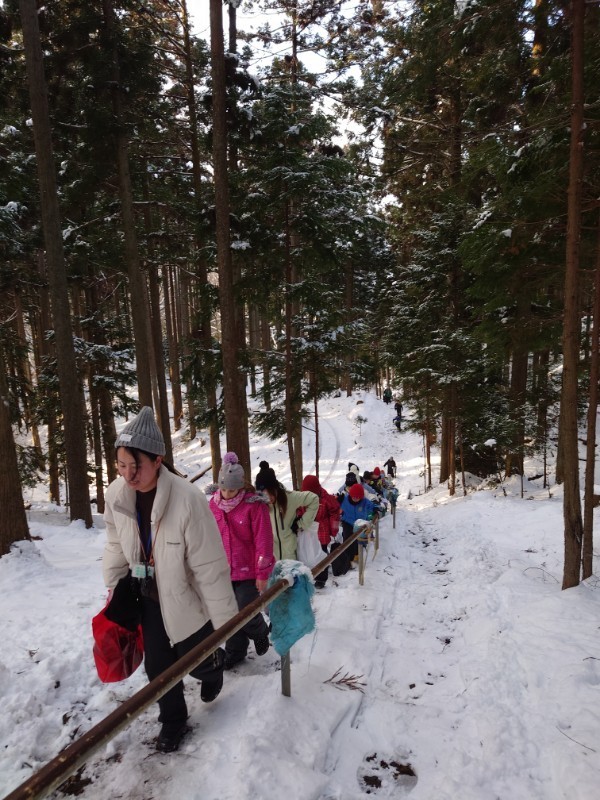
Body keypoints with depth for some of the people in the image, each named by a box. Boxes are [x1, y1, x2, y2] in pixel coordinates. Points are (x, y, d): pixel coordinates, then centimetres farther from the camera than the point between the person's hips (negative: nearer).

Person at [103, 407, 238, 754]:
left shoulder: (188, 499, -34)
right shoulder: (116, 495, -16)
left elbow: (210, 565, -26)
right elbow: (116, 547, 4)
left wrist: (224, 618, -18)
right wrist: (113, 589, 11)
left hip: (187, 598, -4)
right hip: (148, 597, 4)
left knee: (198, 662, 14)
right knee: (157, 666, 15)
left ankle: (214, 668, 51)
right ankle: (173, 720, 41)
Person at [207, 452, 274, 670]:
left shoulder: (254, 505, -15)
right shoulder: (213, 505, -2)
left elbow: (263, 541, -12)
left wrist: (262, 573, -10)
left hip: (248, 571, -4)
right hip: (223, 571, 4)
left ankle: (260, 633, 31)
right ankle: (235, 651, 35)